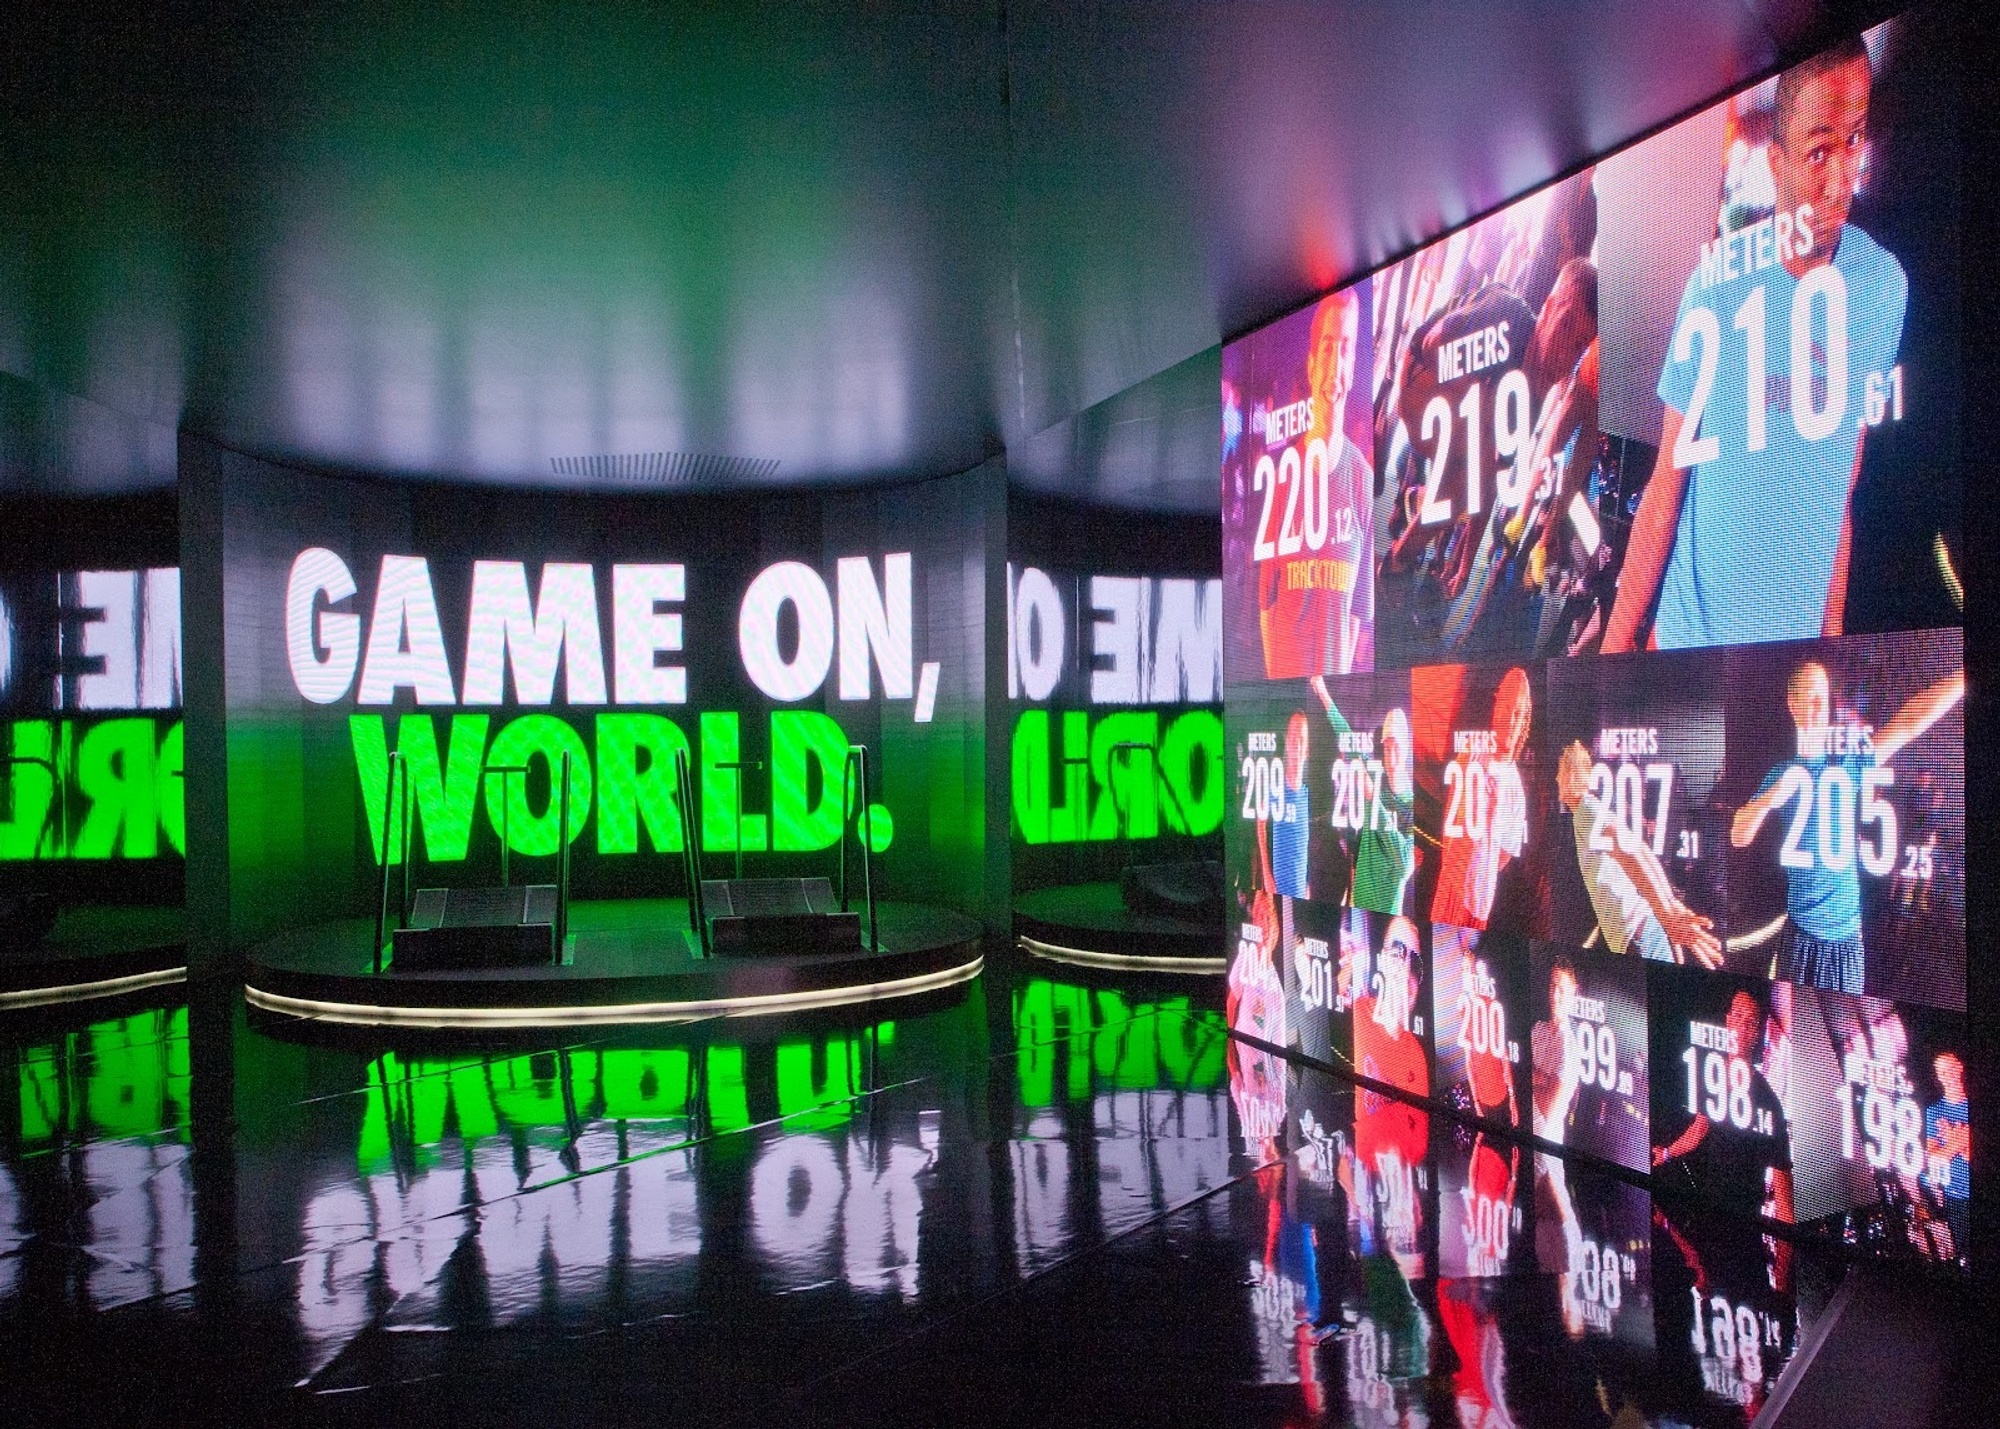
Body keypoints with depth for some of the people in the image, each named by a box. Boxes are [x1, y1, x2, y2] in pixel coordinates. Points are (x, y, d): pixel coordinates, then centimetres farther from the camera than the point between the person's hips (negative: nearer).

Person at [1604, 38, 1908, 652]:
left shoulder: (1885, 285, -6)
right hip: (1688, 631, -2)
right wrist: (1616, 644, -9)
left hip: (1798, 635, 2)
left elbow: (1844, 490, 2)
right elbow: (1666, 486, -8)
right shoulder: (1717, 281, -11)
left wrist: (1832, 629, 5)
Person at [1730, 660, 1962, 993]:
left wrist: (1964, 676, -17)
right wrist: (1768, 799, -18)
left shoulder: (1851, 762, 1)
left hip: (1845, 931, -1)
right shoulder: (1782, 774, 5)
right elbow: (1738, 837, 2)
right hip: (1799, 931, 1)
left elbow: (1910, 722, -8)